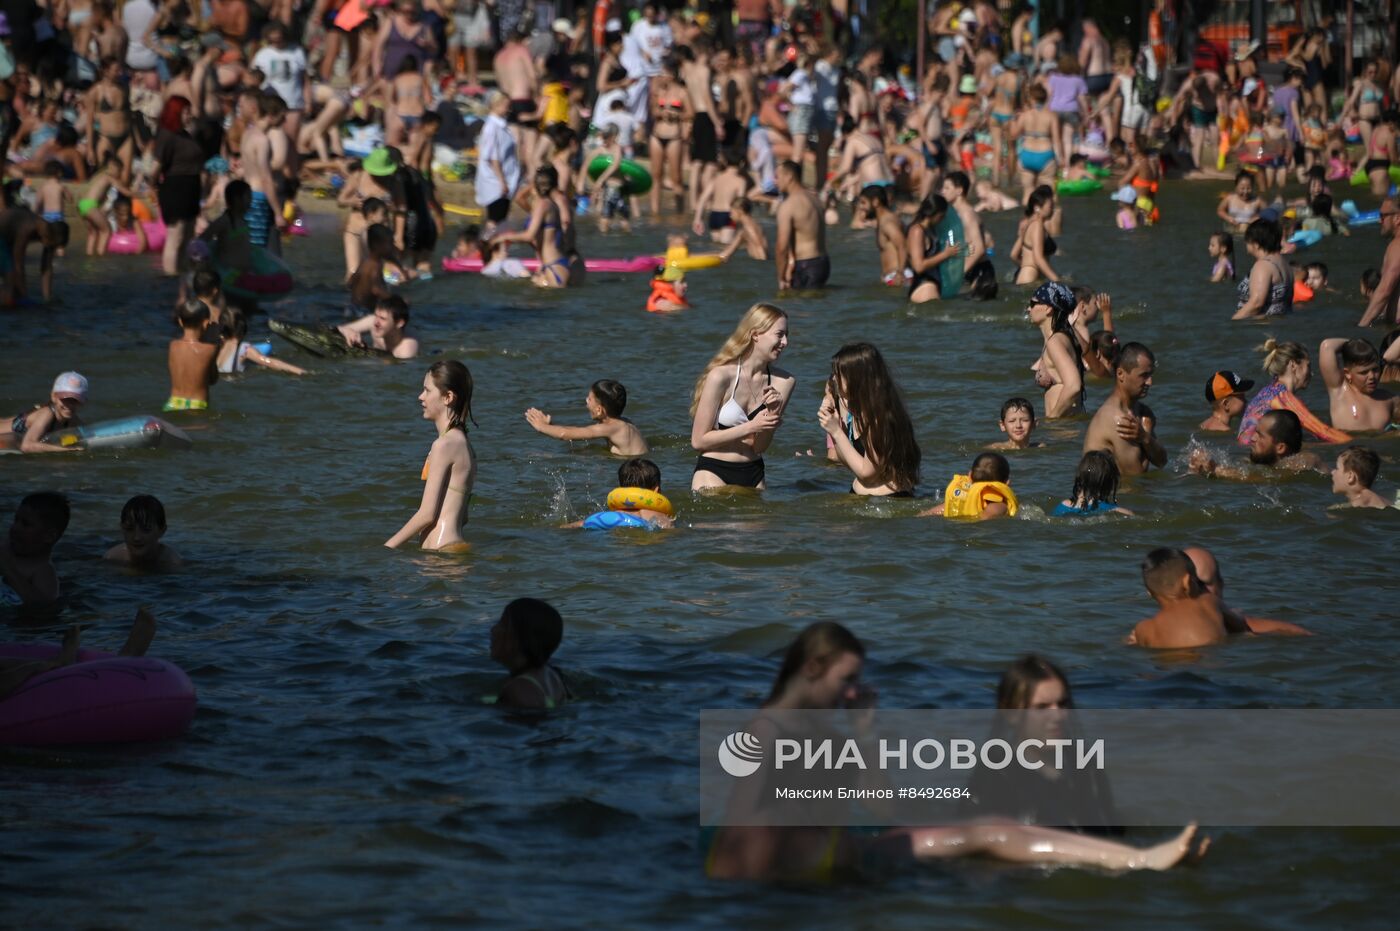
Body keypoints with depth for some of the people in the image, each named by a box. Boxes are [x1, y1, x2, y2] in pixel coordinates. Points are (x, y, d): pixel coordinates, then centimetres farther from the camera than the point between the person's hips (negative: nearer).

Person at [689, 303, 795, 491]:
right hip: (714, 473, -5)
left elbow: (759, 447, 4)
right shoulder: (721, 376, -12)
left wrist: (772, 415, -14)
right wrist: (751, 427, -16)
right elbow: (699, 440, -10)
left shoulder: (783, 382, 0)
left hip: (753, 476, 5)